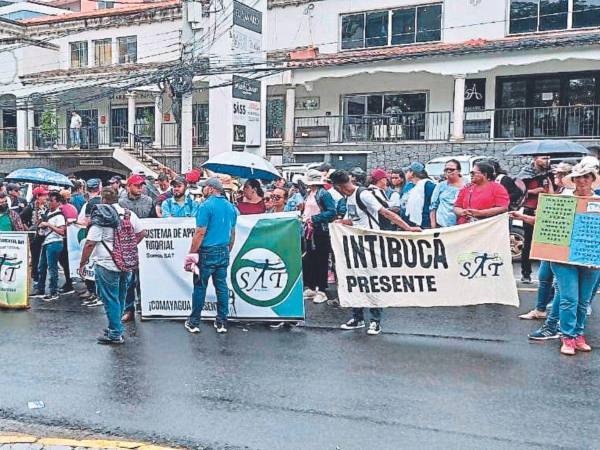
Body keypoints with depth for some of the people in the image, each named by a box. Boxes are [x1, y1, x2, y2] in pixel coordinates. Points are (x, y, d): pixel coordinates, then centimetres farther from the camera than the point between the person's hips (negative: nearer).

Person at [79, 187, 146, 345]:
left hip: (107, 265, -6)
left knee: (110, 299, 3)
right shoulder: (129, 214, 3)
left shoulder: (100, 218, -13)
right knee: (120, 297, 18)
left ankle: (115, 333, 6)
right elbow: (141, 233, 13)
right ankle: (116, 327, 31)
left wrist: (82, 263, -6)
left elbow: (90, 243, -15)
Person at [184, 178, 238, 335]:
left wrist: (192, 253, -9)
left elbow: (200, 233, -15)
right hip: (224, 252, 6)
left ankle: (194, 323, 13)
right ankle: (222, 323, 14)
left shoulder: (206, 206, -11)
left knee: (200, 287, 4)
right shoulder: (231, 207, 9)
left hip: (207, 252, -6)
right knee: (222, 287, 10)